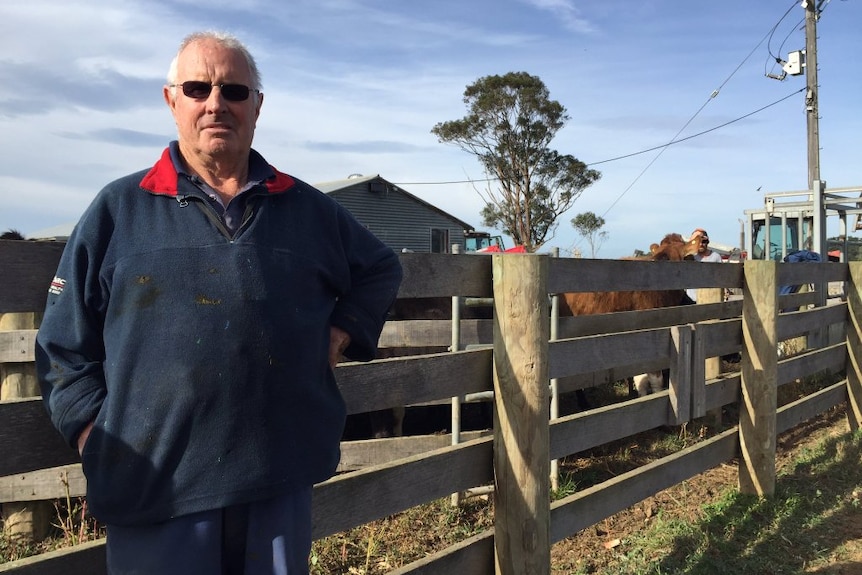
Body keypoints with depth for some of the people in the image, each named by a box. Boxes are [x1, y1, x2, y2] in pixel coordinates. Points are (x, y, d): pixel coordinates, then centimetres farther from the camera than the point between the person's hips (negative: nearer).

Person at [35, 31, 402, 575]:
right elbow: (64, 342, 6)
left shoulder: (308, 208, 8)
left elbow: (381, 268, 23)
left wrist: (343, 331, 8)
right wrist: (92, 432, -5)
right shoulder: (119, 208, 3)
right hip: (154, 484, -2)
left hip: (280, 479, 2)